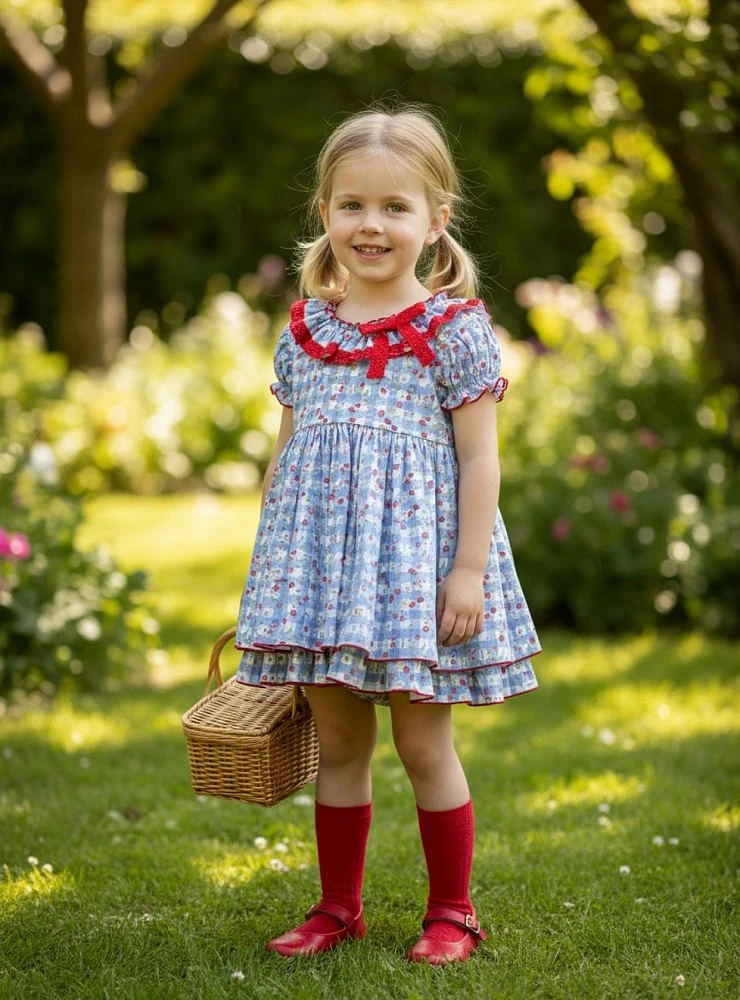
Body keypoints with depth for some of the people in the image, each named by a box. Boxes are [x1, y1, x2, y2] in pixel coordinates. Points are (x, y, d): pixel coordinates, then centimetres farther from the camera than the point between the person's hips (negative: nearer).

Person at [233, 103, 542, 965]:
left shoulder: (454, 329, -6)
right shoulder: (305, 329, 7)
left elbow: (479, 457, -7)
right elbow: (285, 453, 13)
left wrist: (468, 569, -12)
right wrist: (270, 561, 12)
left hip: (416, 552, -4)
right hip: (319, 559, 4)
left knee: (424, 743, 3)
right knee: (336, 743, 11)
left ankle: (451, 912, 18)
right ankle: (338, 907, 24)